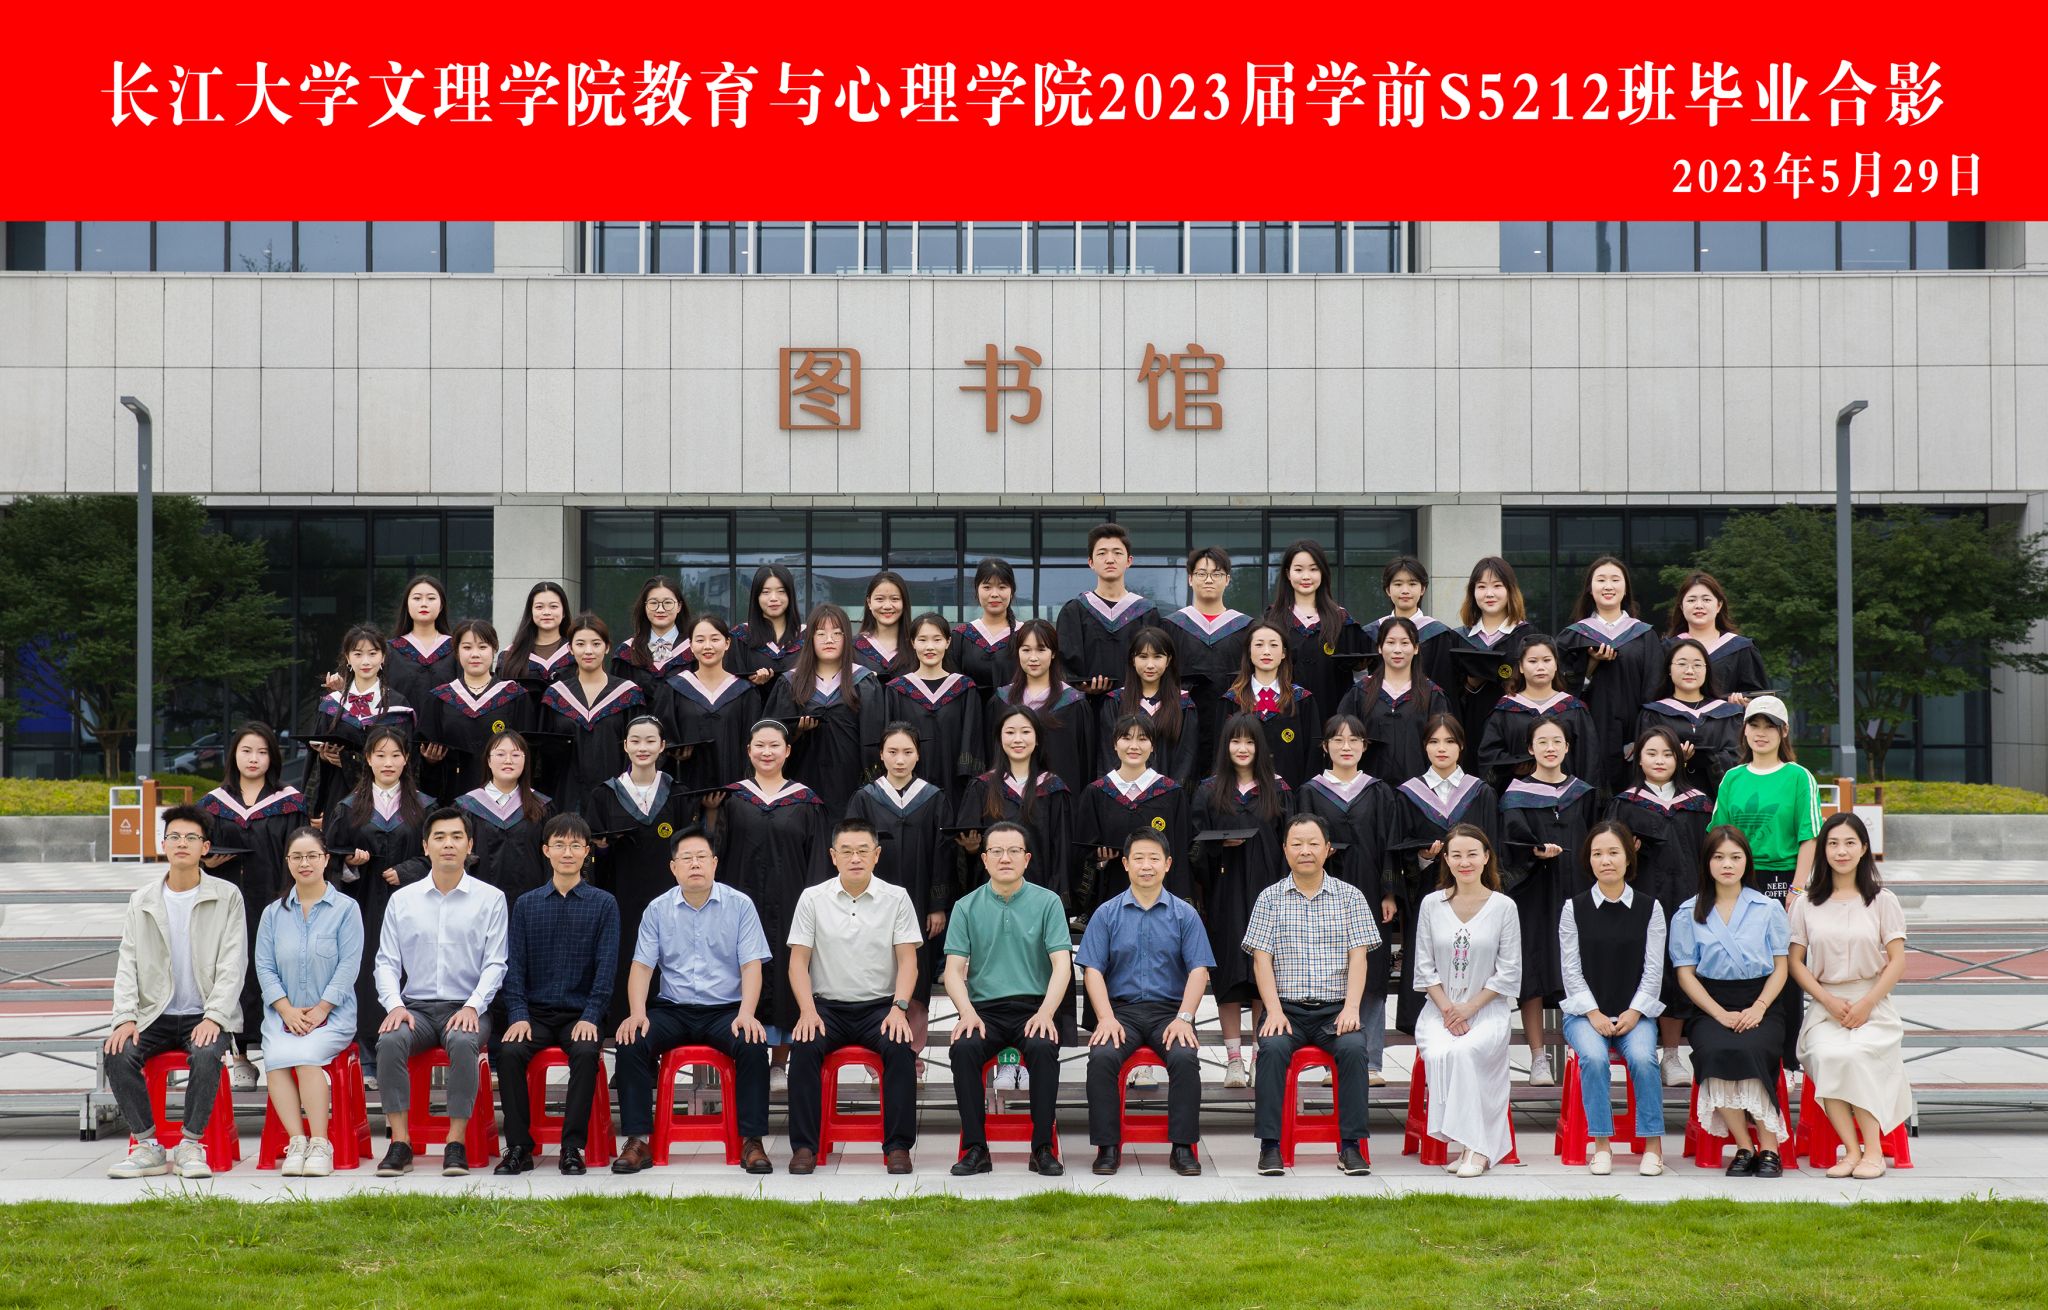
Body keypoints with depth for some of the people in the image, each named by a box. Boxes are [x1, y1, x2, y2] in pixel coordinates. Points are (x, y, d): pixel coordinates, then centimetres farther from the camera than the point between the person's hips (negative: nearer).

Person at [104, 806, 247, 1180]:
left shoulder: (227, 896, 2)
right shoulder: (142, 900, 11)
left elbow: (232, 965, -5)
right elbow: (127, 964, 5)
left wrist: (213, 1018, -18)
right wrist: (125, 1018, -11)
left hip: (205, 1016, -3)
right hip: (155, 1015, 3)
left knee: (206, 1054, -35)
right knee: (117, 1054, -26)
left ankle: (189, 1146, -21)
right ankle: (147, 1146, -16)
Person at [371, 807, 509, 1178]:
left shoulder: (490, 898, 6)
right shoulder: (402, 900, 12)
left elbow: (495, 963, 1)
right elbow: (386, 961, 9)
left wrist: (472, 1007, -14)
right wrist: (394, 1004, -9)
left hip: (466, 1008, -2)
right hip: (416, 1007, 2)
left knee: (463, 1043, -36)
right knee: (389, 1041, -31)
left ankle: (456, 1143, -30)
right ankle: (400, 1143, -26)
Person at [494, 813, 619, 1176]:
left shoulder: (603, 904, 6)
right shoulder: (526, 905, 11)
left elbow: (606, 967, -1)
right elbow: (514, 966, 6)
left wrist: (589, 1017, -13)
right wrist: (518, 1016, -9)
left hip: (581, 1013, -1)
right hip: (535, 1012, 2)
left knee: (586, 1053, -33)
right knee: (509, 1052, -28)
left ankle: (573, 1146, -23)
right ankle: (518, 1146, -17)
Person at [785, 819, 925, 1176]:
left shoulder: (896, 899, 3)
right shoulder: (813, 899, 3)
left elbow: (908, 960, 0)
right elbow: (799, 960, 2)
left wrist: (899, 1009, -16)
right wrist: (807, 1011, -14)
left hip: (880, 1005, 0)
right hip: (827, 1005, 0)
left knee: (901, 1048, -31)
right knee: (803, 1047, -30)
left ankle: (898, 1146, -22)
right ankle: (804, 1146, -22)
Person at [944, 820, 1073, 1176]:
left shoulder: (1047, 902, 5)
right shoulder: (966, 907, 9)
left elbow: (1062, 964, -2)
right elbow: (954, 969, 4)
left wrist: (1046, 1012, -18)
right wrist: (967, 1012, -16)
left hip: (1034, 1008, -1)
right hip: (984, 1007, 1)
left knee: (1043, 1048, -33)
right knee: (964, 1048, -31)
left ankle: (1043, 1147, -21)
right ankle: (975, 1147, -21)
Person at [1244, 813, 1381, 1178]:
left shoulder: (1350, 896, 10)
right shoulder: (1270, 898, 9)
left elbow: (1359, 956, 3)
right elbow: (1261, 958, 2)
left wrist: (1351, 1008, -12)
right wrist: (1274, 1011, -12)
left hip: (1336, 1007, 0)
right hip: (1287, 1007, 0)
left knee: (1353, 1048, -30)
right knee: (1272, 1047, -31)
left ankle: (1350, 1145, -22)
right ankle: (1270, 1144, -24)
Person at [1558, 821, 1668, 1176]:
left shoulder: (1649, 908, 6)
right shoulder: (1574, 908, 5)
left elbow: (1654, 970, 2)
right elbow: (1572, 970, 1)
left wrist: (1634, 1012, -11)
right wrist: (1594, 1013, -12)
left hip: (1635, 1012, 0)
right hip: (1585, 1011, 0)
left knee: (1642, 1057, -30)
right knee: (1593, 1057, -31)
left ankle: (1653, 1143, -18)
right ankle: (1601, 1143, -21)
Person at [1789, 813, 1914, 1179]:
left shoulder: (1882, 900, 7)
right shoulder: (1806, 903, 10)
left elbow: (1897, 961, 2)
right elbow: (1795, 961, 7)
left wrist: (1865, 1005, -10)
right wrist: (1829, 1000, -8)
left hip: (1873, 1004, -1)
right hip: (1824, 1005, 1)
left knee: (1853, 1055, -33)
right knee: (1826, 1055, -32)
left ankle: (1873, 1150, -24)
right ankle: (1851, 1150, -26)